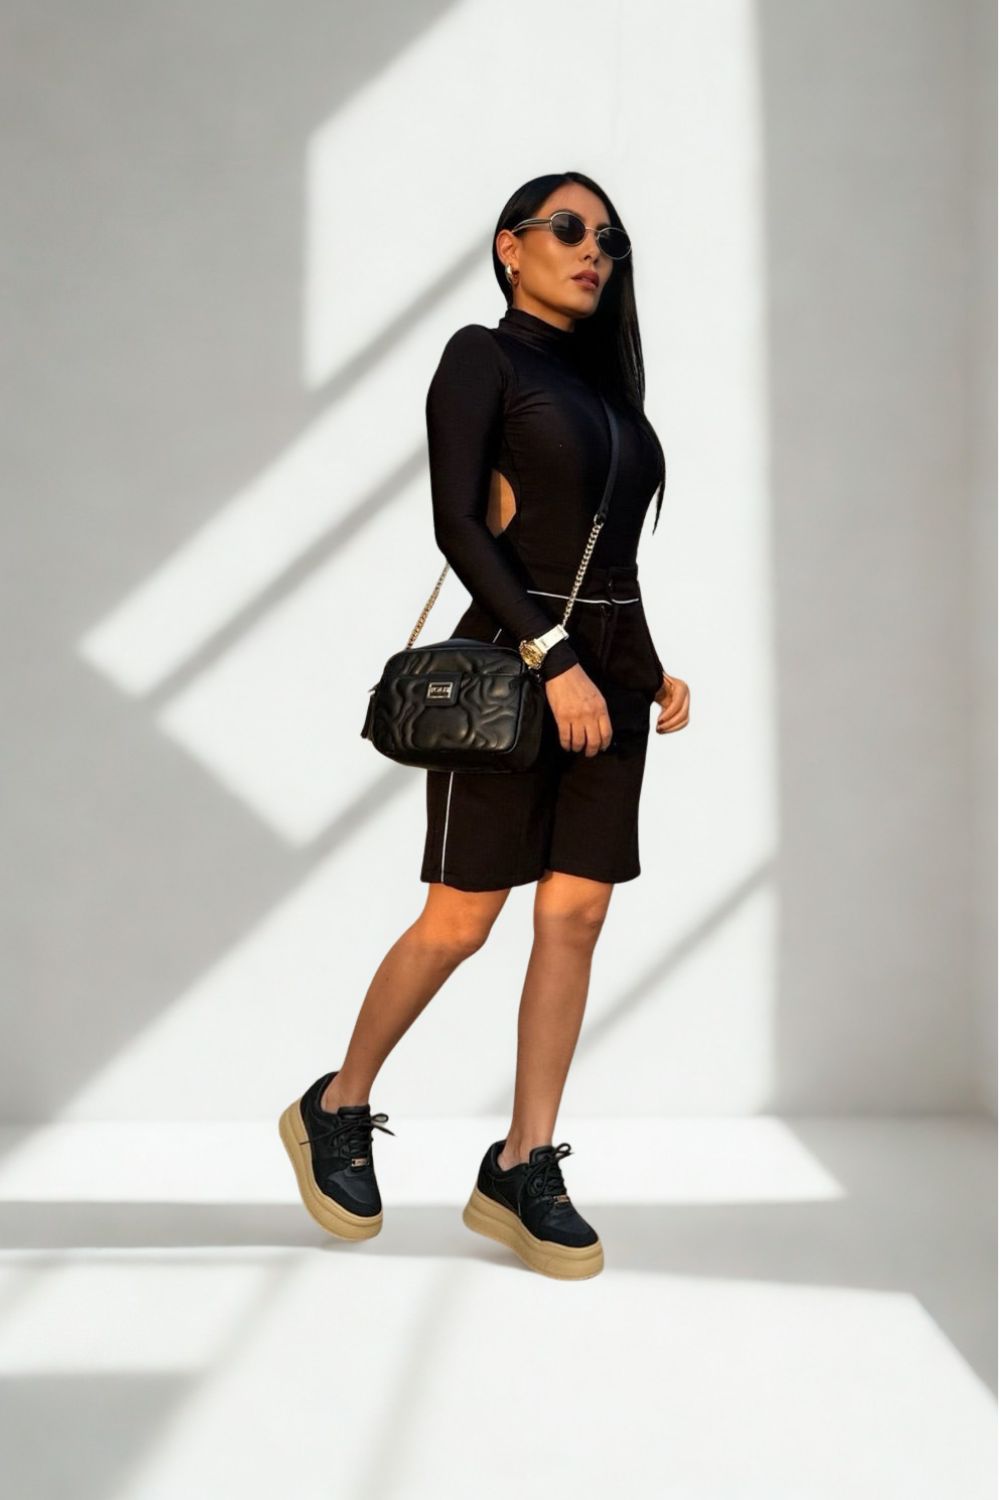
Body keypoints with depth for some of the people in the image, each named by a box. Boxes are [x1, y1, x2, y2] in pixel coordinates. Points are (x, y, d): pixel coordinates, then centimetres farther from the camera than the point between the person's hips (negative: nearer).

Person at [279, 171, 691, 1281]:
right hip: (510, 663, -6)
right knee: (460, 922, -3)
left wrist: (653, 671, 12)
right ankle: (334, 1112, 19)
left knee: (576, 915, 0)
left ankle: (521, 1172, 7)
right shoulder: (482, 357, -1)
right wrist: (553, 659, -21)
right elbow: (458, 523, -13)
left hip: (609, 669, 7)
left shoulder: (605, 381, 19)